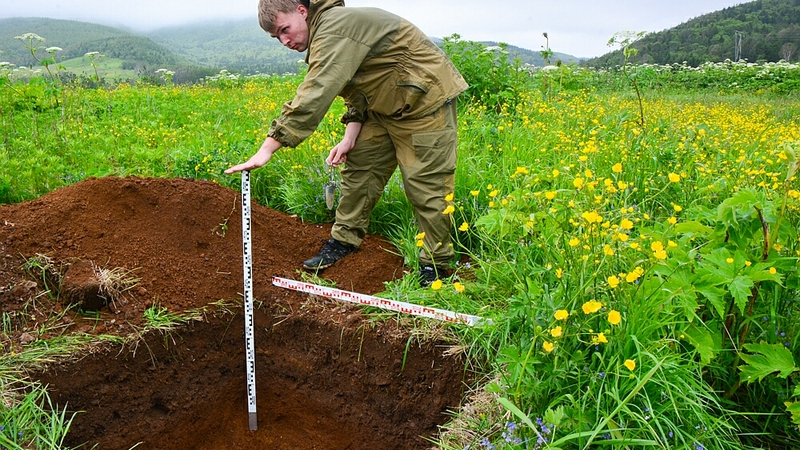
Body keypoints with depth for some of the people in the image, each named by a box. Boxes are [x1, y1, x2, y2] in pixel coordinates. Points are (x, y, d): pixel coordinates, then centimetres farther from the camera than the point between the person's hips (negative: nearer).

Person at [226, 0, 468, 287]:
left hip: (425, 103, -10)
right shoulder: (325, 34, 8)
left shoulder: (335, 29, -26)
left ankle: (435, 266, 8)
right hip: (385, 108, 10)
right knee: (358, 169, 10)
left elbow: (314, 96, -36)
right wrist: (350, 136, -3)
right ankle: (343, 240, 23)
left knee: (426, 187, -6)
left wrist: (266, 150, -36)